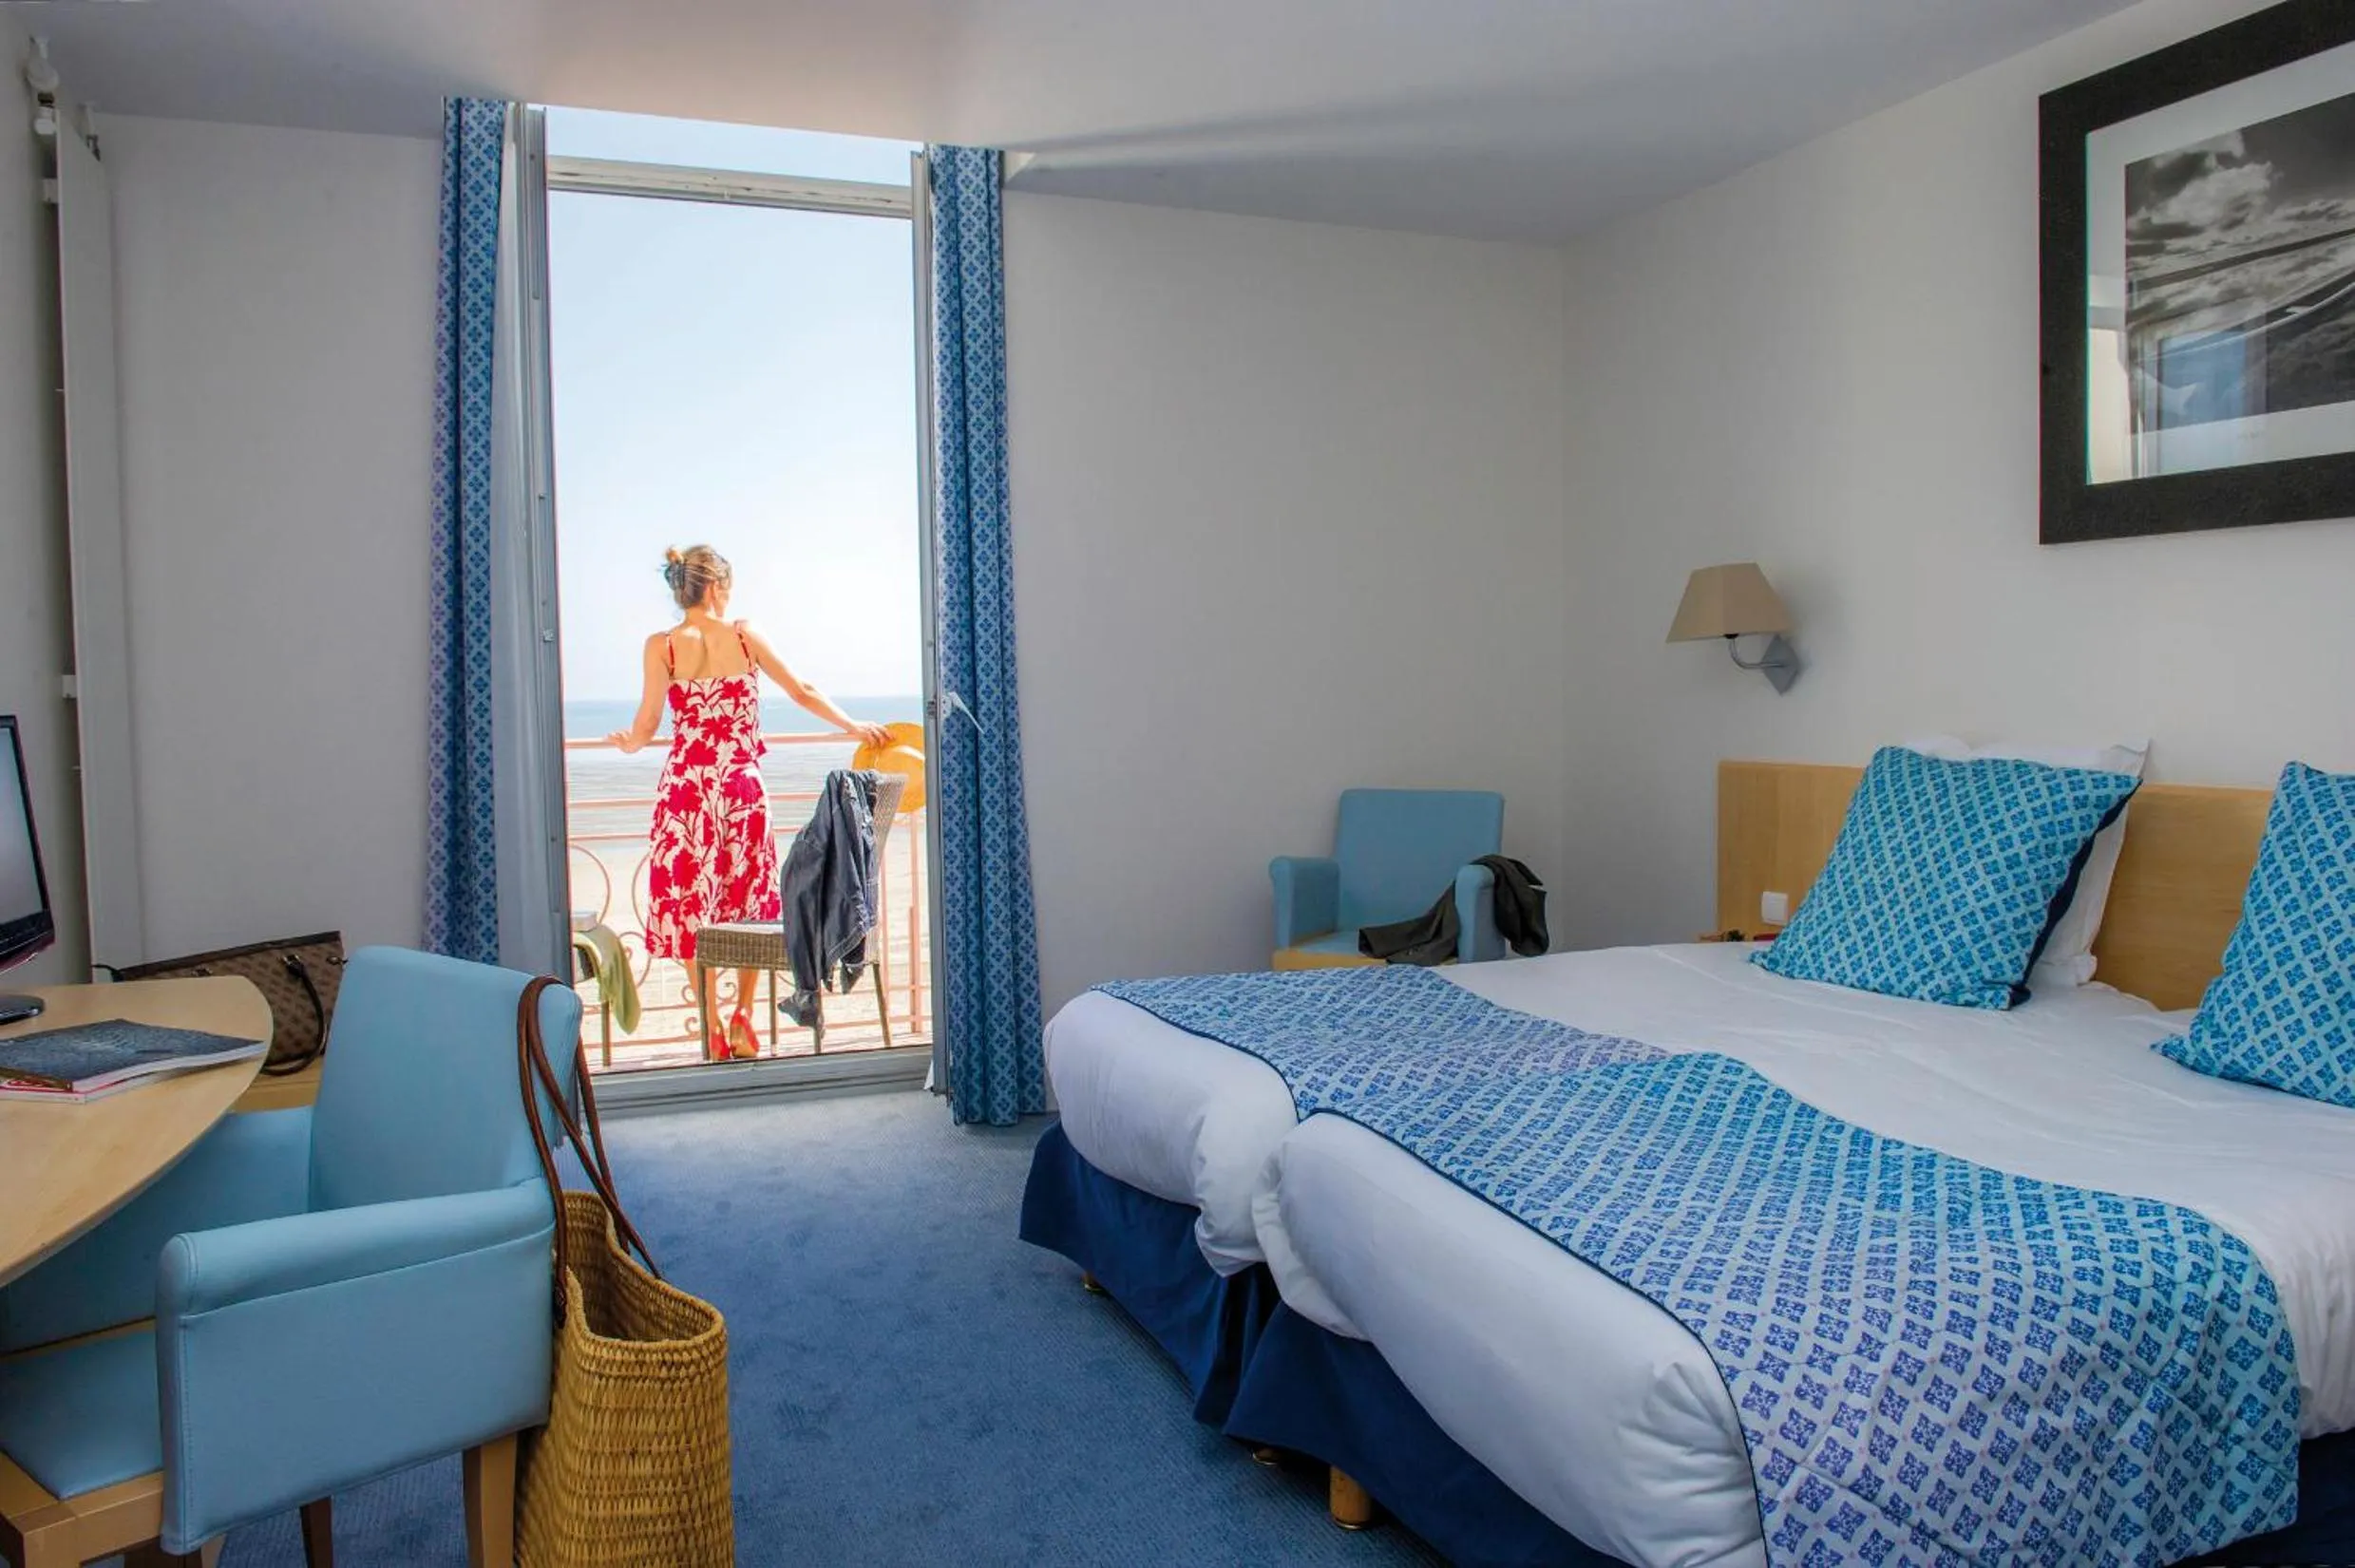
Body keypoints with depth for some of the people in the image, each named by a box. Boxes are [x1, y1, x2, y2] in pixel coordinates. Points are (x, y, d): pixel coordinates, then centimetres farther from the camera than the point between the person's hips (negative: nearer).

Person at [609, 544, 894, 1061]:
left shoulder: (661, 646, -3)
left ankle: (713, 1027, 10)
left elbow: (646, 725, -6)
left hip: (687, 784, -1)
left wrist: (627, 744, 16)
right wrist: (853, 727, 17)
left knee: (691, 902, 8)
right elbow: (801, 692, 6)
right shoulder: (744, 636, 1)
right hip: (743, 784, 1)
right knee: (749, 899, 14)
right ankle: (742, 1017, 11)